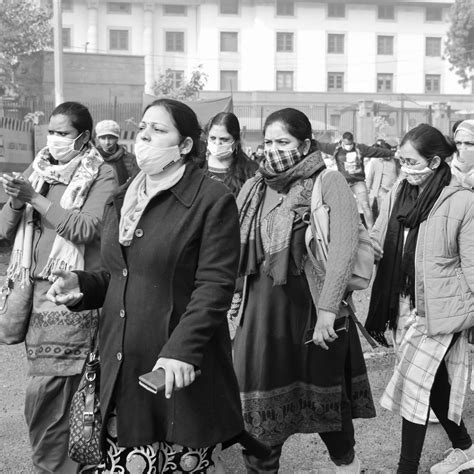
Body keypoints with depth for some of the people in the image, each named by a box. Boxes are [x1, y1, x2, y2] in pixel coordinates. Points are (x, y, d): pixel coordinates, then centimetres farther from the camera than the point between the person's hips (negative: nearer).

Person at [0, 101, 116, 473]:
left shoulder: (101, 176, -2)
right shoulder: (36, 171, 13)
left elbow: (87, 229, -16)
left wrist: (35, 198, -18)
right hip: (34, 288, 5)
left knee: (44, 392, -9)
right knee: (57, 390, 10)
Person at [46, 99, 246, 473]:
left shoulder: (213, 200, -7)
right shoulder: (120, 200, 15)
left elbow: (215, 286, -13)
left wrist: (182, 349, -24)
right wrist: (81, 284, 3)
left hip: (181, 374, -6)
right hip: (122, 373, 6)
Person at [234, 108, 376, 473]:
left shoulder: (329, 183, -9)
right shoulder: (254, 188, 7)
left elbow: (345, 244, -20)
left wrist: (328, 308, -27)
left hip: (313, 306, -3)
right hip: (262, 309, 4)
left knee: (323, 394, 13)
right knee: (260, 405, 7)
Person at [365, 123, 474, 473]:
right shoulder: (398, 194, 3)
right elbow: (377, 243, 4)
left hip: (439, 310, -6)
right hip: (404, 305, 6)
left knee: (414, 384, -6)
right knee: (433, 384, 17)